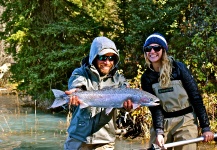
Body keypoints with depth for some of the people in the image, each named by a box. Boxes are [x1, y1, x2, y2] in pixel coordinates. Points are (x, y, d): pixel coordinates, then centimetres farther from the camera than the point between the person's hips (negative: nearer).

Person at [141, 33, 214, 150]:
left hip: (185, 121, -3)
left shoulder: (178, 67, -10)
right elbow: (154, 107, -7)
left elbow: (196, 97, -9)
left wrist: (205, 127, -11)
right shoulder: (146, 77, 0)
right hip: (161, 123, 3)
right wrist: (159, 132, -21)